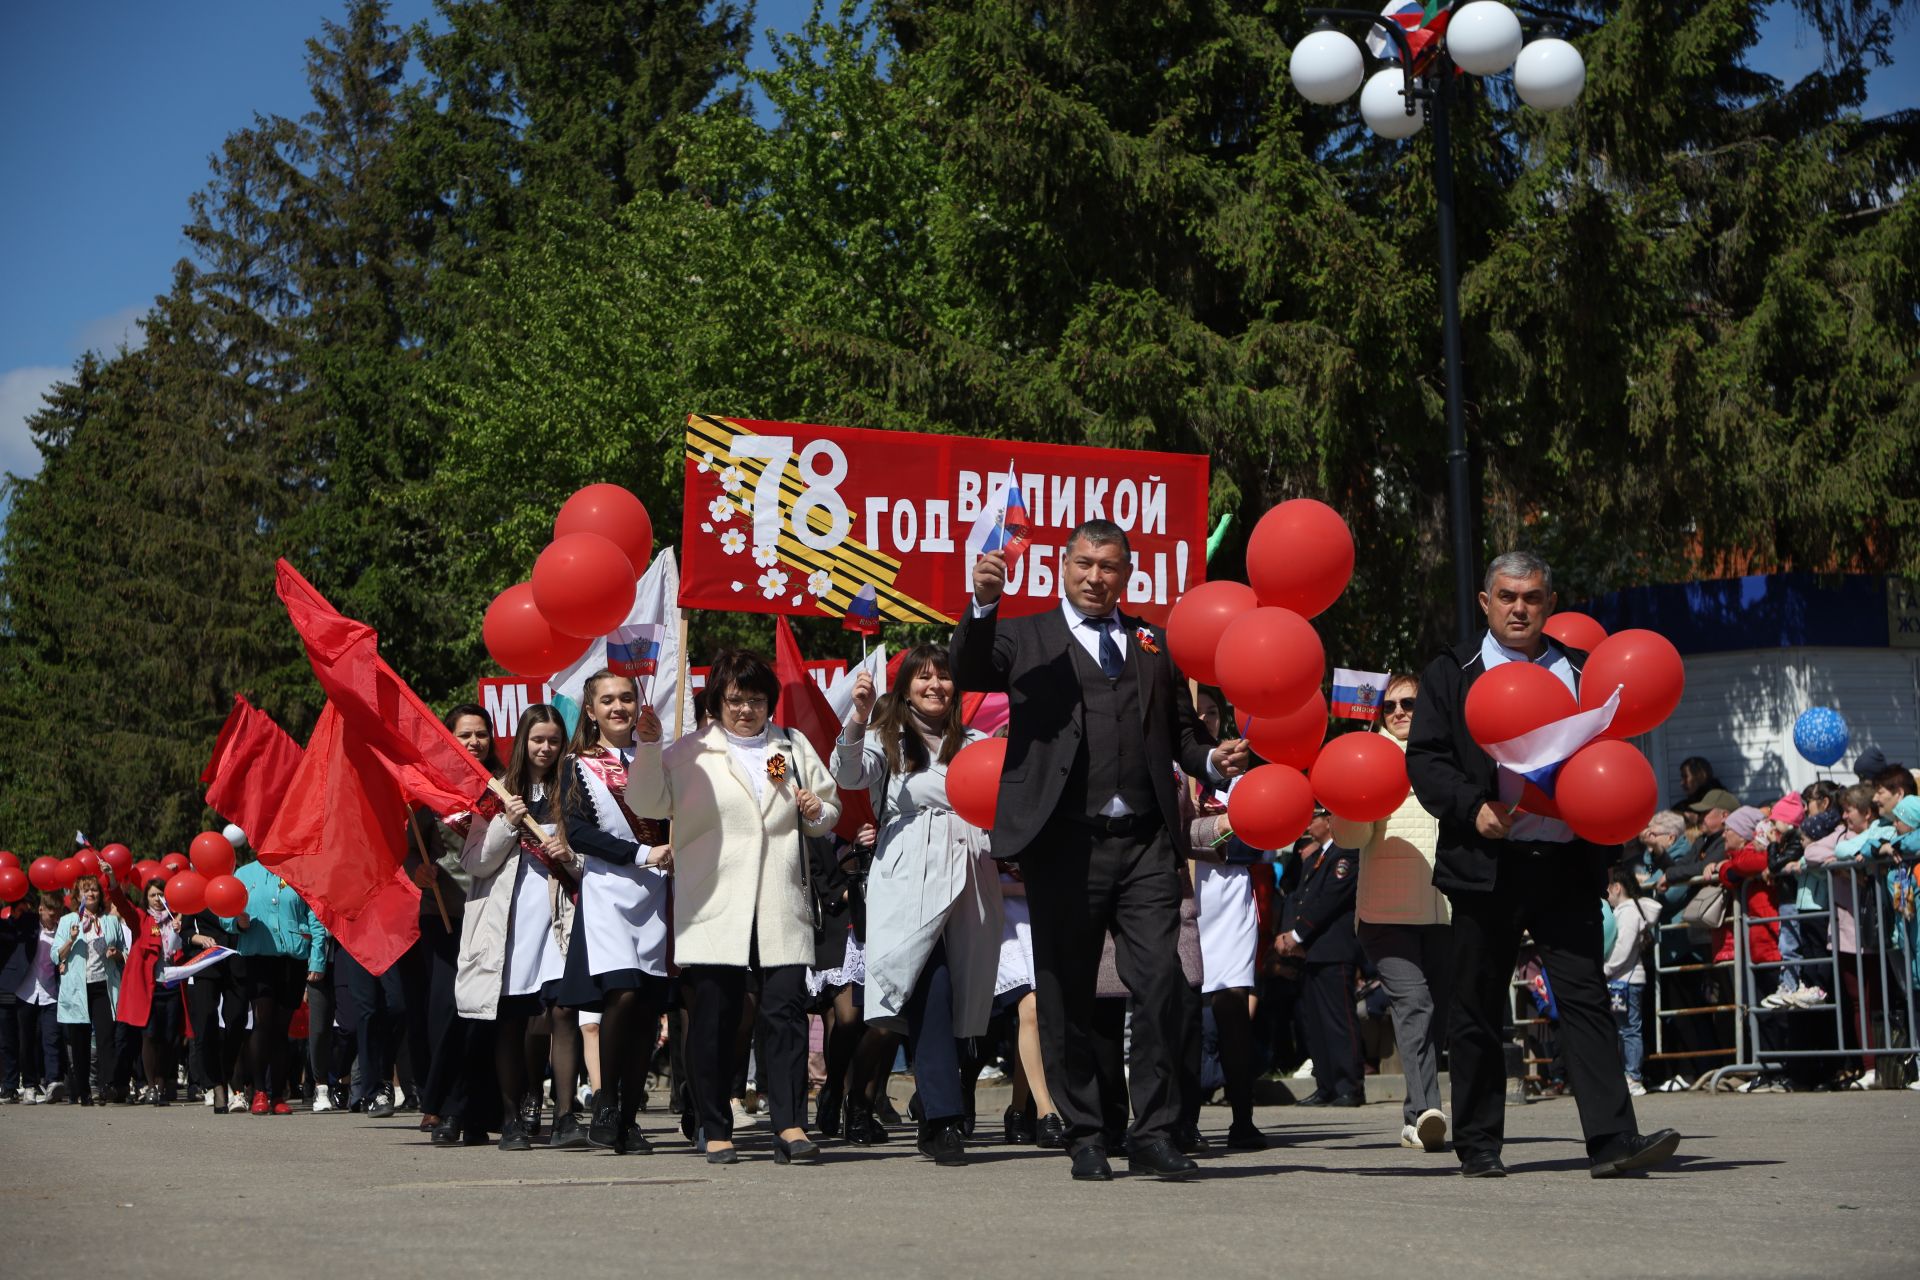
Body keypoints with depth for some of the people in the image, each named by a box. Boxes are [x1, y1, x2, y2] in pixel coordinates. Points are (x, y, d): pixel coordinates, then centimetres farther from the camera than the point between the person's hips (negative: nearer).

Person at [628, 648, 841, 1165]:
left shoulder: (794, 748, 19)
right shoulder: (691, 752, 10)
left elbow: (830, 808, 24)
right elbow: (649, 803, 3)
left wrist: (817, 812, 2)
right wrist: (648, 746, -8)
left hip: (781, 905, 2)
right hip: (714, 905, -2)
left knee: (785, 1010, -7)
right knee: (714, 1017, -1)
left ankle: (790, 1126, -8)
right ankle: (714, 1130, 7)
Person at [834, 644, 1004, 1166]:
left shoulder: (976, 745, 20)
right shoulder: (887, 740, 11)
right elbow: (850, 775, -7)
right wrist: (857, 720, -22)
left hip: (967, 884, 4)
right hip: (909, 885, -4)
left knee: (959, 1000, 3)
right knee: (930, 992, -18)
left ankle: (935, 1121, 13)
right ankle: (944, 1120, -22)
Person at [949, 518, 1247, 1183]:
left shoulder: (1153, 643, 20)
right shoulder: (1025, 638, 10)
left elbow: (1181, 729, 20)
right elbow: (968, 674, -8)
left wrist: (1211, 759, -1)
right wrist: (983, 604, -24)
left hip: (1146, 843, 2)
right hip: (1064, 846, -2)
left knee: (1162, 987, -7)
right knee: (1067, 999, 3)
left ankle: (1153, 1133, 2)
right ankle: (1086, 1139, 13)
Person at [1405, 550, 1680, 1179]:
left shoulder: (1580, 672, 14)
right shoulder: (1451, 674, 8)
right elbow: (1424, 757, 1)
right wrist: (1473, 808, -14)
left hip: (1568, 862, 1)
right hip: (1487, 862, -1)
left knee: (1585, 996, -6)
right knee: (1477, 1008, 5)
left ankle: (1612, 1138, -11)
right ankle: (1478, 1145, 14)